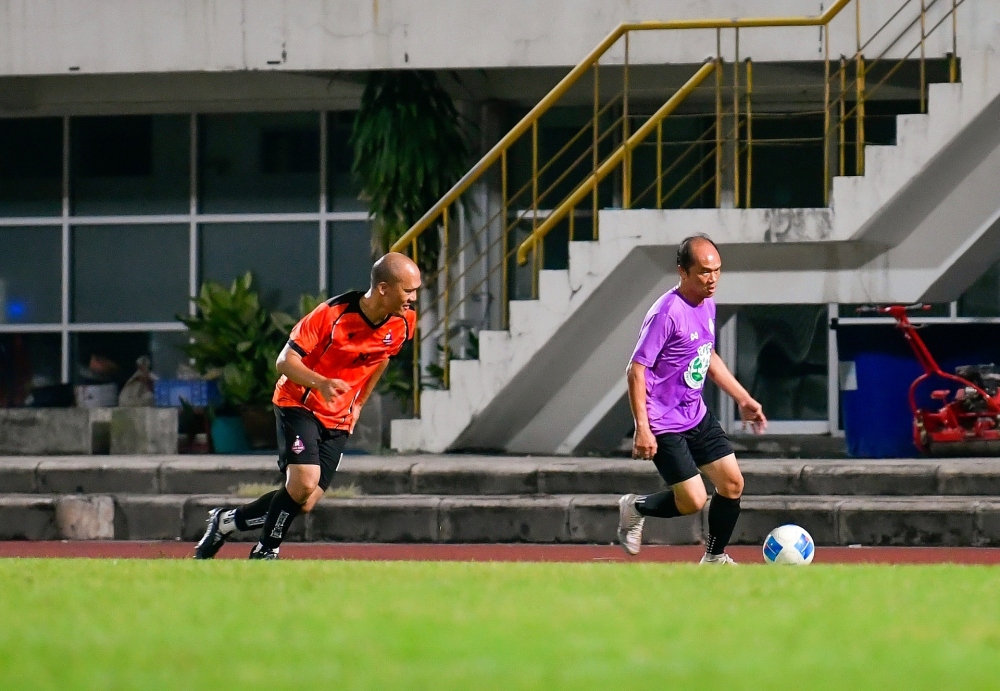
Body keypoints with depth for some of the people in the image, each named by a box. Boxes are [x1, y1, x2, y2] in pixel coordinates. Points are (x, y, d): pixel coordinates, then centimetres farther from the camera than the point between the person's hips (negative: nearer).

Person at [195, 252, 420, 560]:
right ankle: (266, 552, -3)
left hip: (338, 420, 6)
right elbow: (286, 360, -19)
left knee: (305, 503, -4)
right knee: (304, 483, -25)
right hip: (299, 404, -6)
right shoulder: (333, 314, -23)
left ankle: (225, 521, 17)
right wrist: (321, 383, -37)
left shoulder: (403, 323, -6)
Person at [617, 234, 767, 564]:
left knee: (732, 483, 4)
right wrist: (642, 429, -25)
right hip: (664, 425, -8)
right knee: (693, 501, -9)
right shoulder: (667, 313, -22)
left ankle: (715, 556, 21)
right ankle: (635, 507, 18)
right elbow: (636, 370, -21)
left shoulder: (707, 305, 5)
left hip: (698, 416, 8)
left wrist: (744, 399, 21)